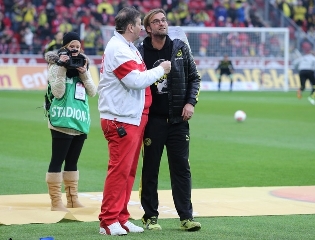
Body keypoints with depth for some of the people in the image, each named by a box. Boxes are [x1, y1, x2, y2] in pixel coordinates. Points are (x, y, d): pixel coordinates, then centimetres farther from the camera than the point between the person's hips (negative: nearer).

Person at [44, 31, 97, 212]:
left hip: (81, 122, 6)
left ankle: (72, 199, 17)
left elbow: (93, 92, 7)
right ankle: (56, 201, -5)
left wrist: (84, 73, -6)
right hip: (62, 122, -6)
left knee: (72, 162, 13)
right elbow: (58, 92, -14)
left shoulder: (83, 65, 15)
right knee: (57, 161, -6)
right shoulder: (57, 66, -2)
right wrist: (62, 68, -17)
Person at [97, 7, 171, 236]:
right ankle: (108, 221, -6)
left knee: (129, 171, 11)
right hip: (120, 121, -10)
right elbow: (136, 80, -21)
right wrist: (160, 69, -10)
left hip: (134, 119, 10)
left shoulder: (129, 48, 19)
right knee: (119, 170, -10)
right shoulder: (117, 49, -14)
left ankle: (121, 218, 16)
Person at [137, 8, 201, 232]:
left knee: (181, 168, 4)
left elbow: (194, 77, 11)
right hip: (152, 120, -2)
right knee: (150, 169, 4)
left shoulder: (180, 48, 4)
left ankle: (186, 217, 7)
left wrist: (191, 102, -2)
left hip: (178, 120, 2)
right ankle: (151, 217, 12)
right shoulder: (140, 52, -3)